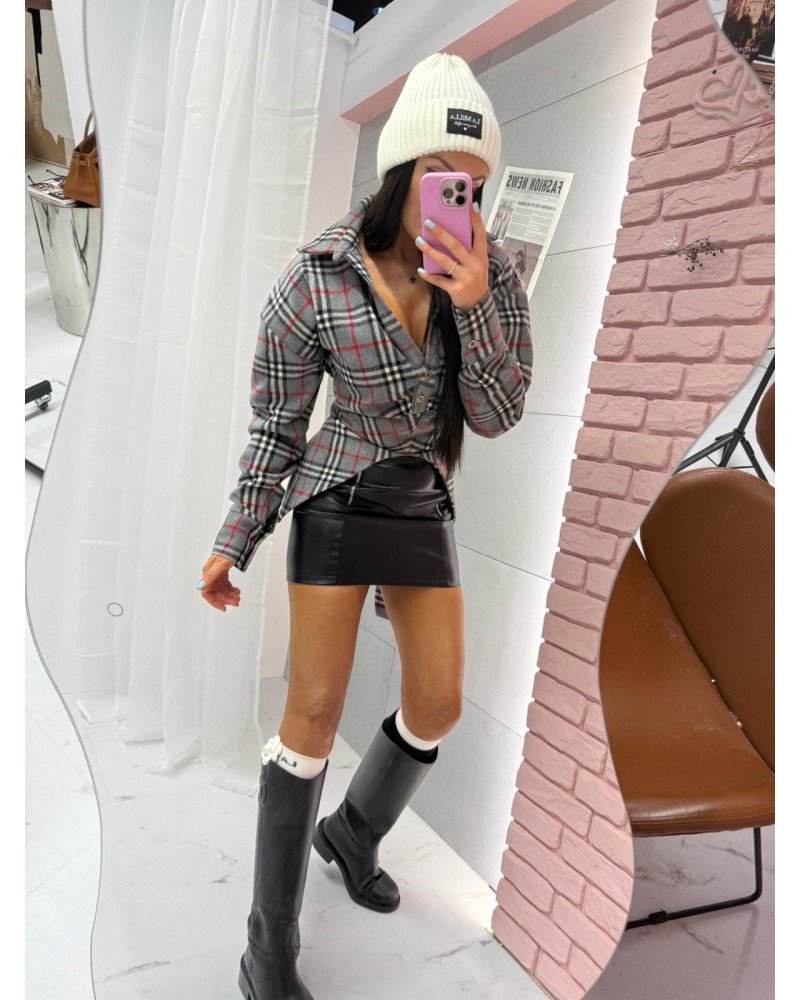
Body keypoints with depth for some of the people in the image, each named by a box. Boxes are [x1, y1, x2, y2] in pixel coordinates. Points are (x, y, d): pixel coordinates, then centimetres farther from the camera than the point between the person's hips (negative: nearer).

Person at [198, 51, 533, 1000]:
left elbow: (496, 414, -10)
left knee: (439, 706, 5)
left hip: (423, 506, 5)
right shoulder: (312, 281, -13)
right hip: (336, 501, -4)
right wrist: (232, 542, -3)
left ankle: (353, 831, 36)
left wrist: (473, 302, -26)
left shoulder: (490, 270, -4)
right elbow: (275, 422, -5)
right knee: (317, 707, -7)